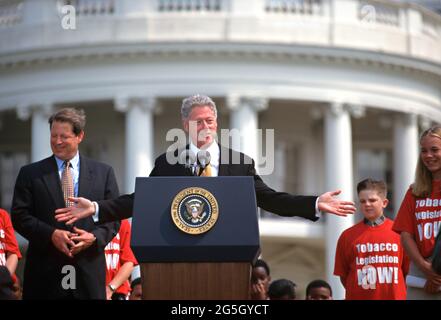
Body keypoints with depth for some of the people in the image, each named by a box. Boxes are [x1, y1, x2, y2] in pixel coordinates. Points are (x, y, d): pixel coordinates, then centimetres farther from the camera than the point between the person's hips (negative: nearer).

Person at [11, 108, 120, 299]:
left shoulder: (103, 173, 10)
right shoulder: (30, 173, 7)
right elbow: (19, 215, 1)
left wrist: (94, 237, -11)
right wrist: (51, 234, -13)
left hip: (89, 269, 1)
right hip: (45, 271, -1)